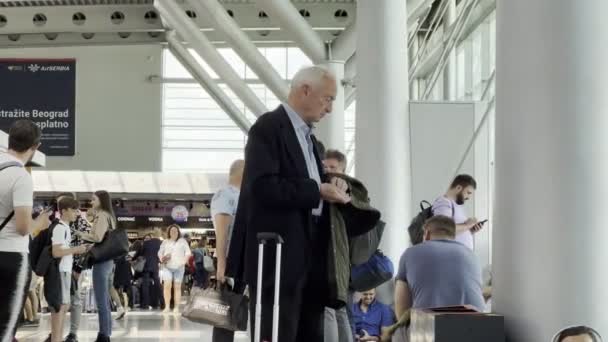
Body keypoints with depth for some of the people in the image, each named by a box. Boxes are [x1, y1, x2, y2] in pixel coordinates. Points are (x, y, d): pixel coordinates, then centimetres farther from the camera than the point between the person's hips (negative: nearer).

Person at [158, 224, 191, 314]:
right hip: (167, 267, 1)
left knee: (177, 287, -2)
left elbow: (188, 252, 8)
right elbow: (160, 252, 17)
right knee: (167, 285, -13)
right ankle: (167, 307, -11)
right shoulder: (165, 242, 15)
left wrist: (184, 261, -6)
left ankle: (176, 308, -2)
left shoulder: (182, 241, 11)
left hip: (178, 267, -1)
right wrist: (162, 259, -3)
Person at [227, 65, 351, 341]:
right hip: (278, 255, -9)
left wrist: (330, 188, 4)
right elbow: (263, 186, -21)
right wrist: (318, 191, -18)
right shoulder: (268, 128, -8)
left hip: (309, 256, 9)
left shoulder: (308, 137, 21)